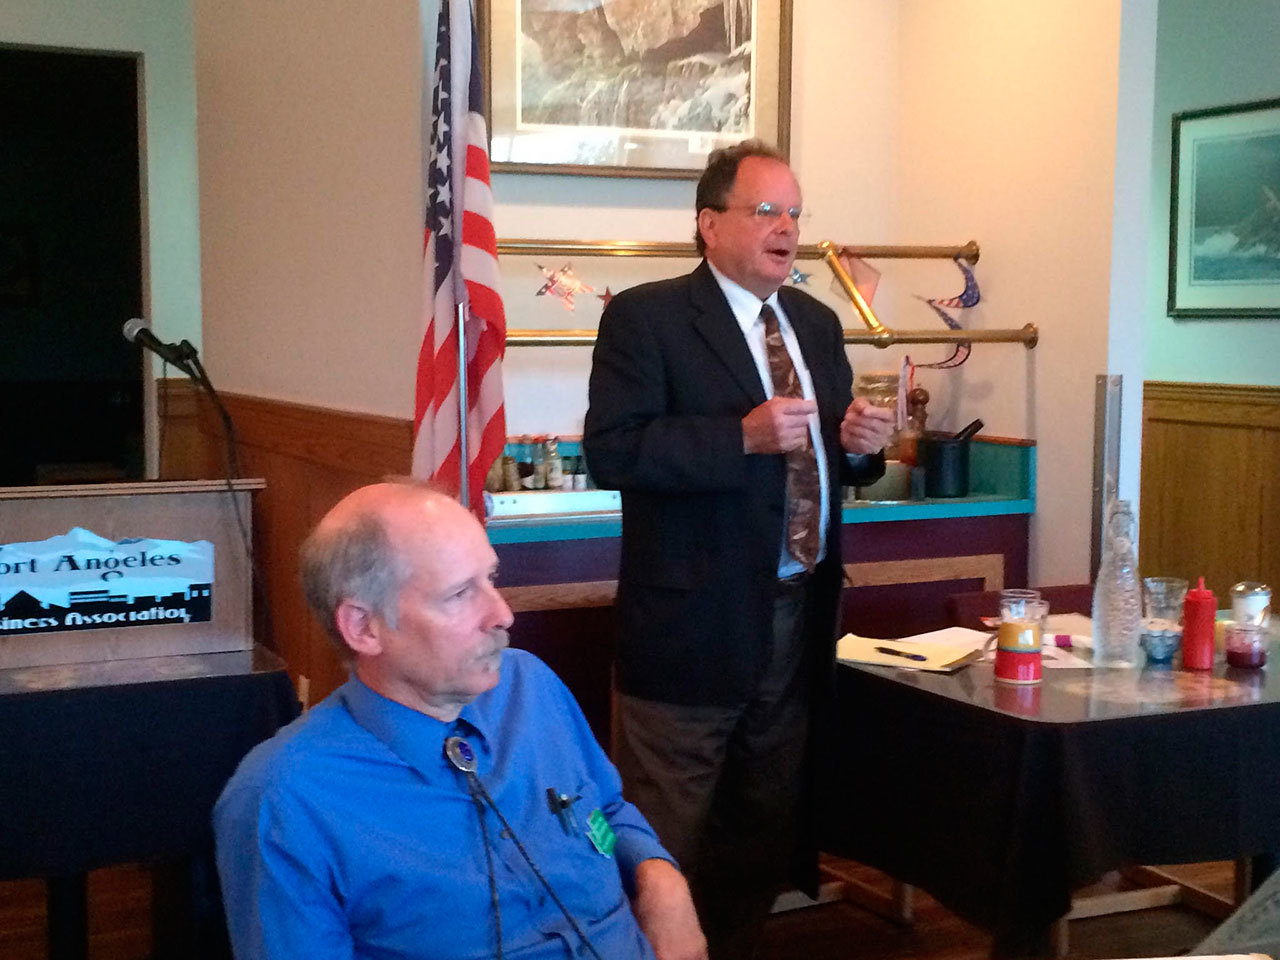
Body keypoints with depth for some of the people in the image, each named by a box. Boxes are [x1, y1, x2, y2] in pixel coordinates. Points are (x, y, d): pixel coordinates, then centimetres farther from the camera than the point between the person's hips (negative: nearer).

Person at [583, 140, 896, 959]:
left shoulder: (817, 323, 13)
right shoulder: (646, 317, -8)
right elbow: (612, 451, -19)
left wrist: (860, 444, -5)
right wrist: (744, 436, -27)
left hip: (799, 619, 7)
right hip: (694, 623, -7)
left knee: (765, 831, 17)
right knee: (668, 835, 2)